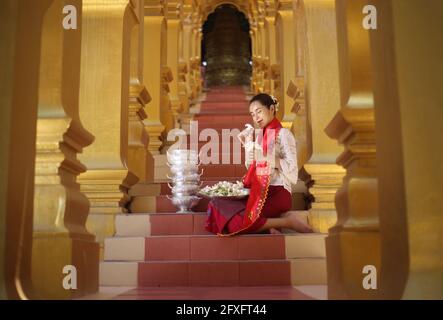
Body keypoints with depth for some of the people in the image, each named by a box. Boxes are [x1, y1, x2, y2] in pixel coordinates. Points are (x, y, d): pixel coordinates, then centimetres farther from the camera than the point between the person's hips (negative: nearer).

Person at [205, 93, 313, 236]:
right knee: (217, 204, -19)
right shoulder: (261, 136, 21)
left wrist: (266, 158, -19)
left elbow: (291, 167, -11)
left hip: (277, 193, -7)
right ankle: (267, 226, -21)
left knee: (235, 221, -26)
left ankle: (287, 222, -13)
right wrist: (247, 144, 8)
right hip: (259, 191, 7)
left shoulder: (283, 133, 0)